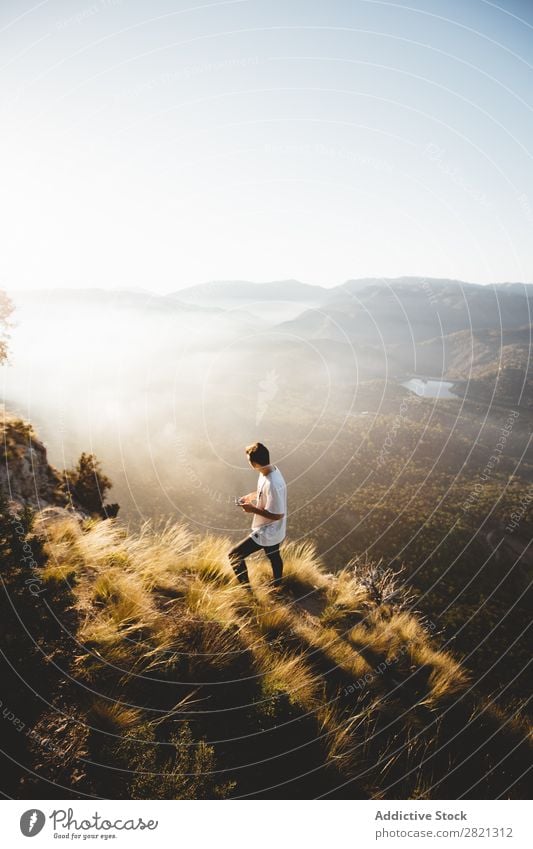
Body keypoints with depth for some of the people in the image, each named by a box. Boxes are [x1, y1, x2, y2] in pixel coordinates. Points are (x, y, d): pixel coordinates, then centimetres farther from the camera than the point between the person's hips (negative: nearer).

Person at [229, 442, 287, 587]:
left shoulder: (273, 484, -36)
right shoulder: (270, 470, -7)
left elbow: (277, 515, -29)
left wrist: (253, 509, -22)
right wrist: (252, 495, 1)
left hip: (267, 532, -10)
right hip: (274, 531, 10)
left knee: (234, 556, -1)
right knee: (274, 557, 31)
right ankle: (277, 587, 54)